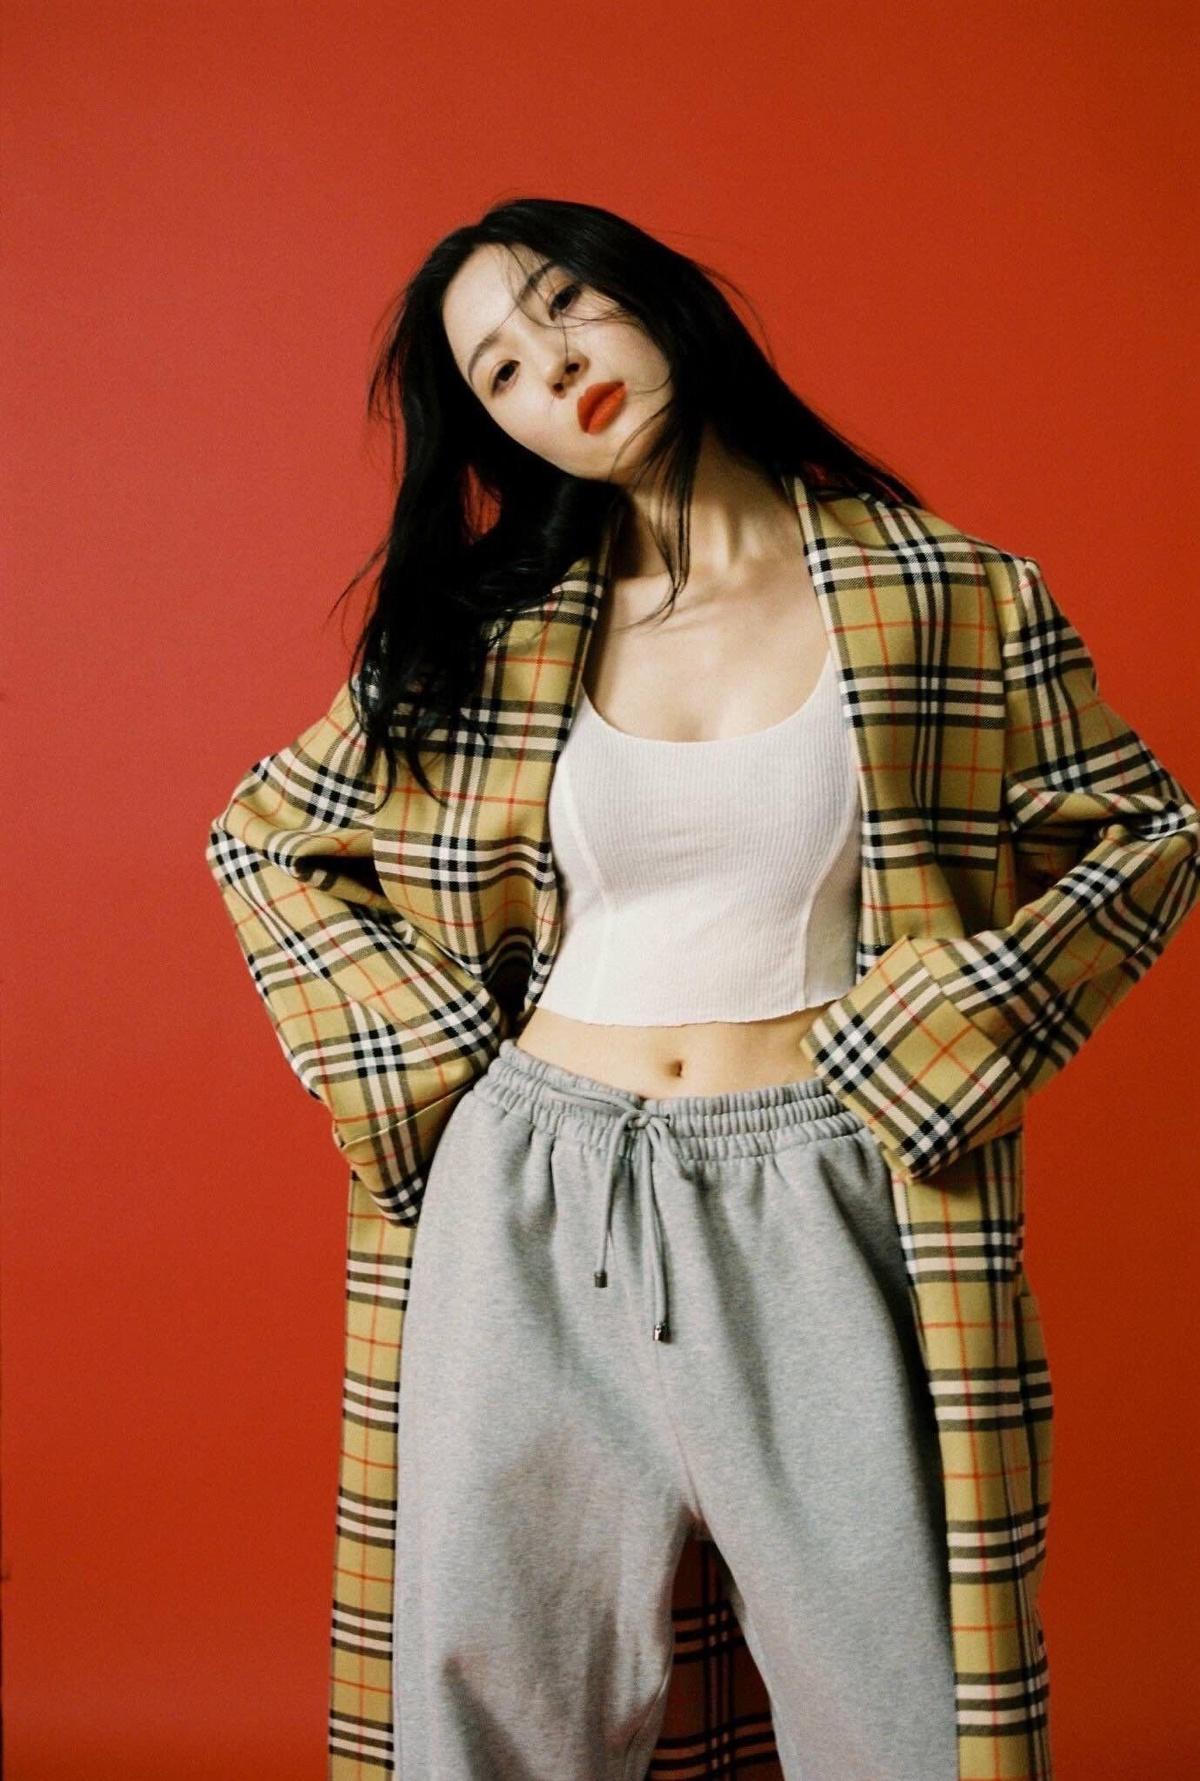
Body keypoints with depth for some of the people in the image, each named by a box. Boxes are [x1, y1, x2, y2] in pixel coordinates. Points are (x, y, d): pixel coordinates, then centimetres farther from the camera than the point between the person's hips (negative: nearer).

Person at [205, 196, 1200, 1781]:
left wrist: (934, 1050, -5)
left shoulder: (946, 596, 0)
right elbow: (261, 838, 13)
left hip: (821, 1210, -1)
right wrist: (426, 1059, 1)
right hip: (529, 1209, 2)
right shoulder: (488, 634, 4)